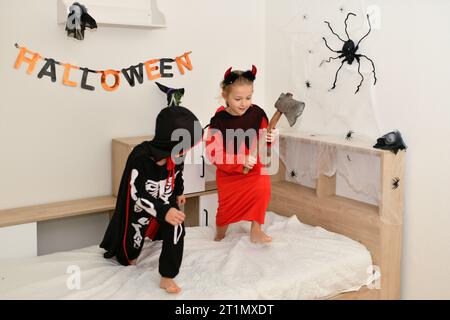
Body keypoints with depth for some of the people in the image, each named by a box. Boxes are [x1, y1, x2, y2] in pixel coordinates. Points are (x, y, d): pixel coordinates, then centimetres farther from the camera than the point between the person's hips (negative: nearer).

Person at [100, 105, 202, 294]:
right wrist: (162, 212, -42)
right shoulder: (140, 158, -36)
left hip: (166, 202, 3)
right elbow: (138, 195, -32)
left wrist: (178, 193, 22)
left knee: (176, 230, -26)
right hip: (140, 207, -3)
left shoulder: (176, 154, -18)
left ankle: (167, 277, -11)